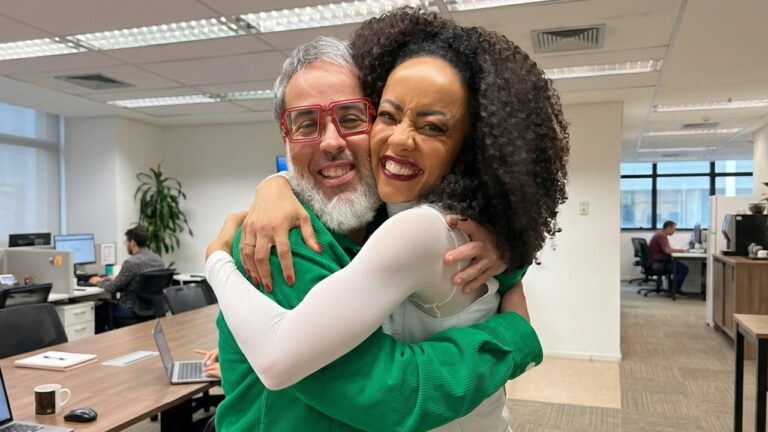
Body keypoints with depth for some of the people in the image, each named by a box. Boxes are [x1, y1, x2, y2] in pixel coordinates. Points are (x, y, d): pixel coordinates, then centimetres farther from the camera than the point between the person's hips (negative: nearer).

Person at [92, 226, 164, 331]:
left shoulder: (132, 262, -22)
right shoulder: (158, 259, 2)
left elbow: (112, 288, -11)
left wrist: (99, 282, 10)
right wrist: (116, 278, 24)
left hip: (133, 311, -8)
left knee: (99, 310, 17)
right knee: (109, 303, 29)